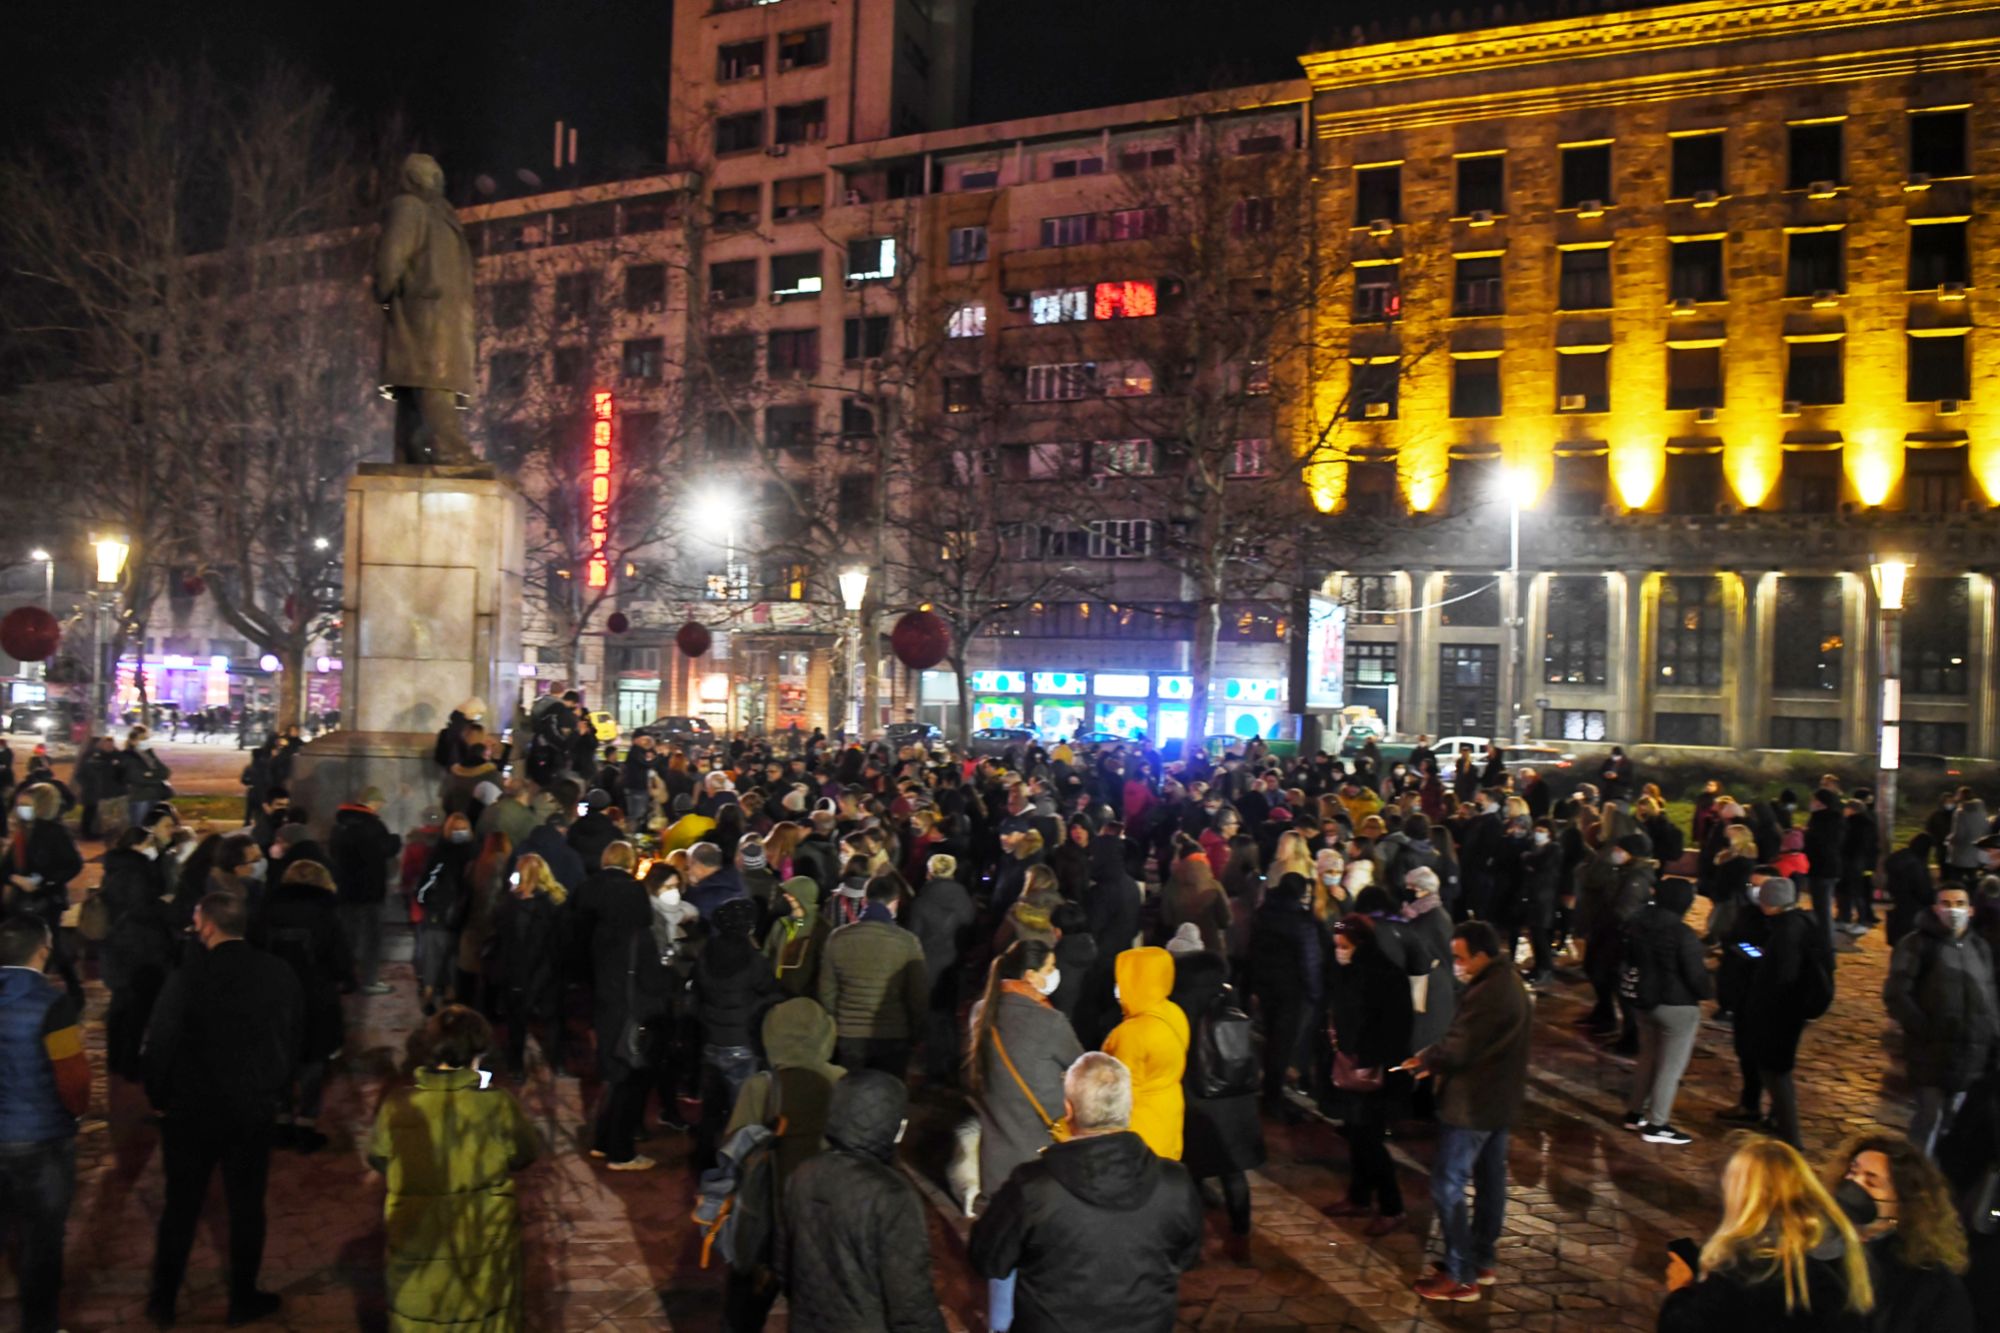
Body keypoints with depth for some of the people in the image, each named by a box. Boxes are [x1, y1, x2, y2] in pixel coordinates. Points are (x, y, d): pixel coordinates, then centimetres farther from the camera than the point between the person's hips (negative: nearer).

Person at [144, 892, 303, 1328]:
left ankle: (163, 1301, 23)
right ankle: (243, 1299, 22)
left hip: (192, 1111, -2)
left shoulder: (188, 977, -17)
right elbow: (294, 1038, 4)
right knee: (247, 1205, 13)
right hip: (255, 1111, 2)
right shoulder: (280, 974, -6)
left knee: (181, 1206, 13)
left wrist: (159, 1097, 3)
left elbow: (160, 1044, -13)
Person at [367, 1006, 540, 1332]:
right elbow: (526, 1154, -2)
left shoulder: (397, 1108, -14)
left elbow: (377, 1159, 3)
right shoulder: (497, 1106, -18)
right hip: (484, 1252, -1)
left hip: (415, 1254, 1)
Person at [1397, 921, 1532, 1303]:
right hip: (1501, 1101, 10)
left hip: (1471, 1106, -10)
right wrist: (1435, 1061, 3)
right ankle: (1482, 1261, 29)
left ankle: (1461, 1276, 4)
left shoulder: (1484, 994, -26)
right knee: (1490, 1181, 18)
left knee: (1447, 1186, -1)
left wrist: (1422, 1060, -4)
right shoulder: (1511, 983, 7)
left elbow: (1457, 1050, -23)